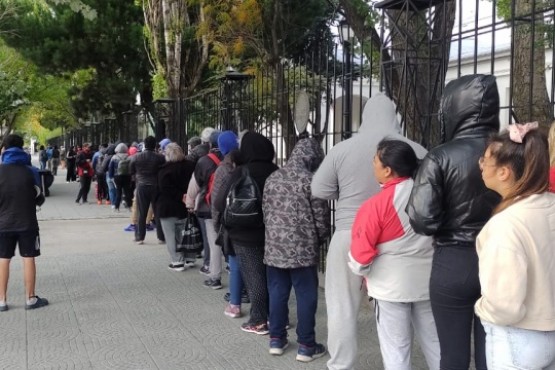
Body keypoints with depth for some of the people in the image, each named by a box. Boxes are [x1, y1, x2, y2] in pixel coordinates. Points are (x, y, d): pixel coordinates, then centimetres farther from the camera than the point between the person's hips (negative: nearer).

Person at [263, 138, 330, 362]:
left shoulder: (272, 178, 8)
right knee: (306, 295, 4)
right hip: (302, 249, -5)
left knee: (277, 293, 13)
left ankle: (276, 339, 22)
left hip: (274, 246, 6)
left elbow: (266, 212, 13)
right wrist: (321, 240, 9)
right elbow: (321, 218, -8)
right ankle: (306, 345, 11)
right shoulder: (311, 181, -10)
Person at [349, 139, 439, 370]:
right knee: (434, 342, 17)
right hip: (428, 281, 5)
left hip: (390, 284, -4)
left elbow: (361, 251, -13)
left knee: (396, 348, 8)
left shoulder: (377, 204, -18)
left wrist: (362, 271, 7)